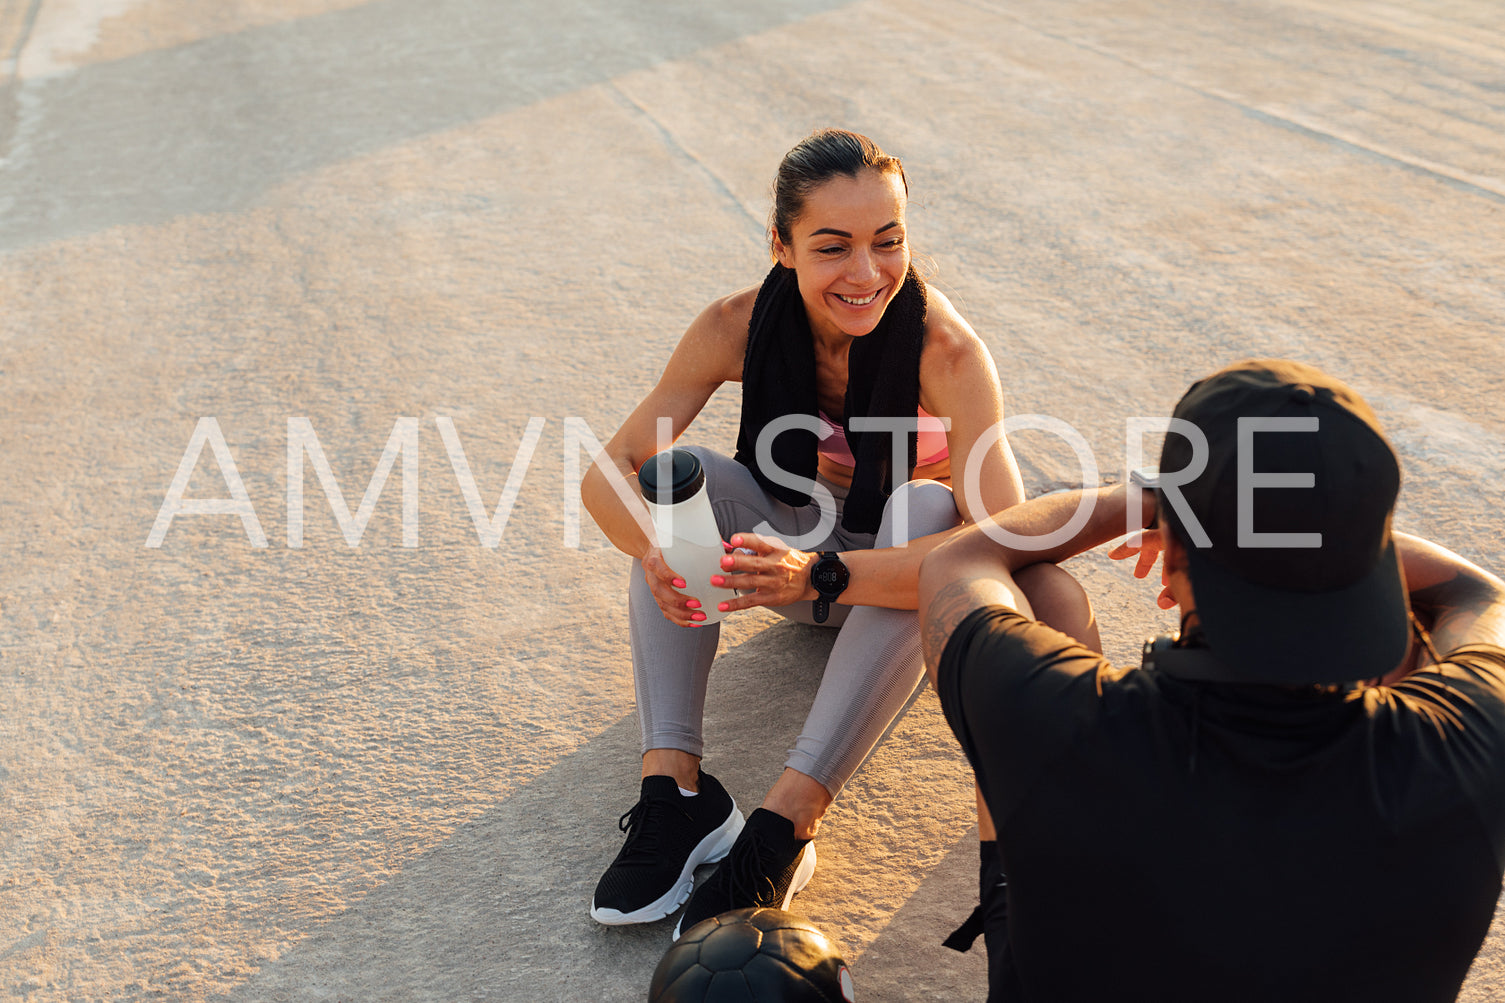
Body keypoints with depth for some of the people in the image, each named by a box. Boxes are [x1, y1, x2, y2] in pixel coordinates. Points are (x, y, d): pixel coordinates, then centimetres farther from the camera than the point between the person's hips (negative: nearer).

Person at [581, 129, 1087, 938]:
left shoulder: (945, 349, -30)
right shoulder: (740, 325, -21)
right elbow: (610, 470, -21)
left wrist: (823, 574, -52)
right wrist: (654, 551, -45)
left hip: (896, 567, -2)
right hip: (792, 544, 3)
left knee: (928, 507, -35)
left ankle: (784, 825, -37)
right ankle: (674, 787, -28)